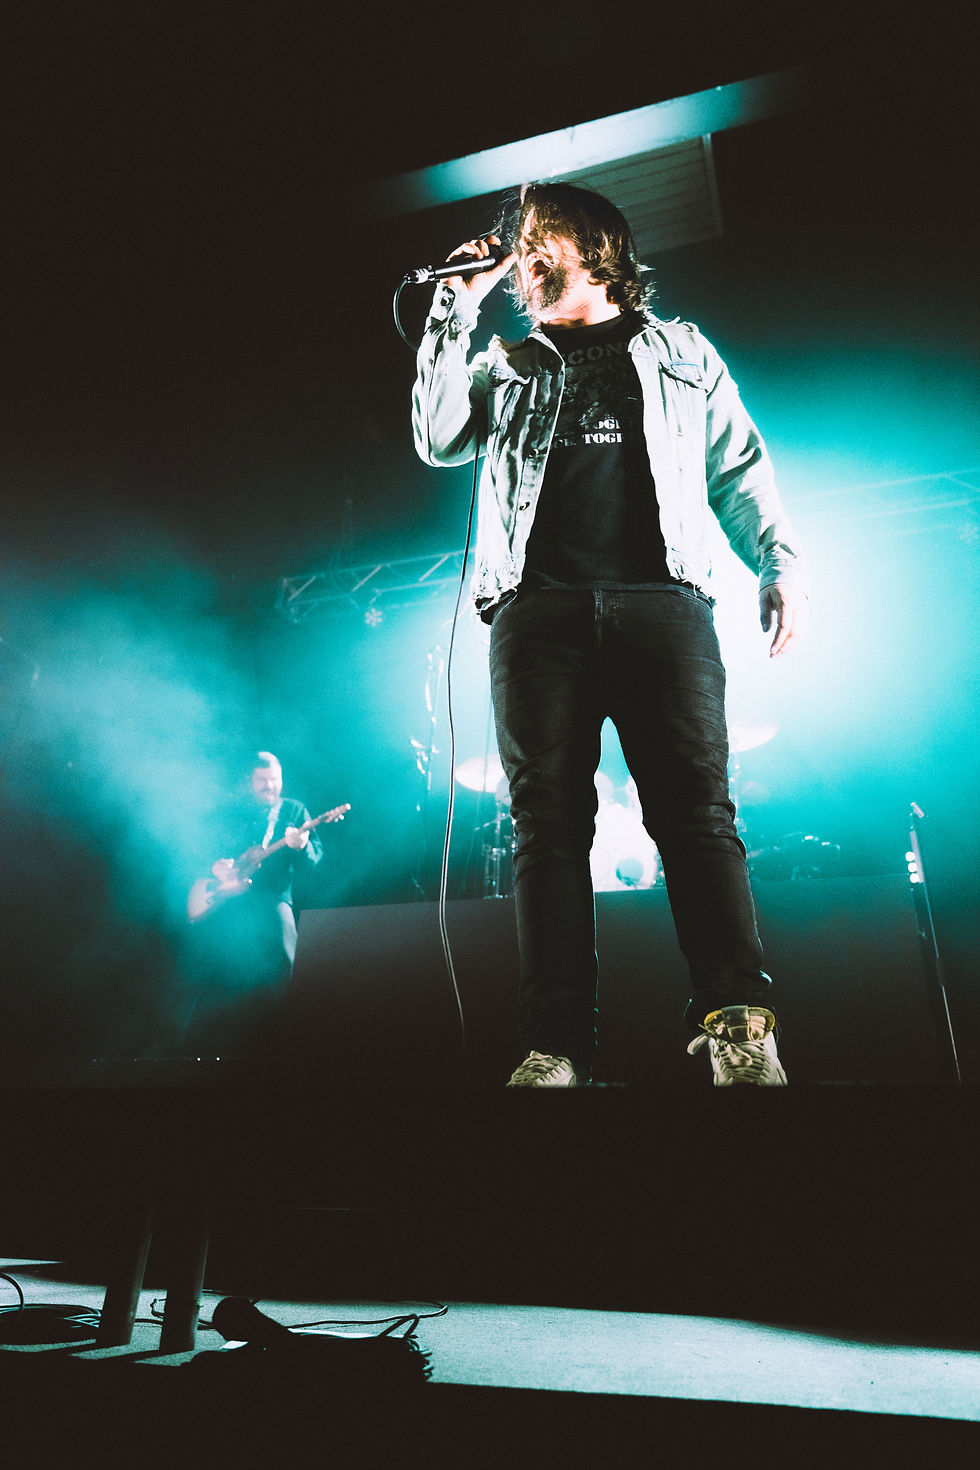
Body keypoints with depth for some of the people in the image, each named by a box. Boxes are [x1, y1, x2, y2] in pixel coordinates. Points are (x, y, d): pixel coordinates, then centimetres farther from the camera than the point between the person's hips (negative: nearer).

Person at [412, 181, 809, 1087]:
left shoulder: (680, 351, 26)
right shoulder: (507, 367, 29)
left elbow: (742, 469, 18)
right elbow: (439, 441, 13)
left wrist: (781, 561, 3)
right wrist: (457, 310, 14)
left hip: (660, 597, 0)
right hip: (538, 607, 1)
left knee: (695, 807, -14)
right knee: (549, 822, -7)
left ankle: (740, 1028, -14)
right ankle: (557, 1049, -6)